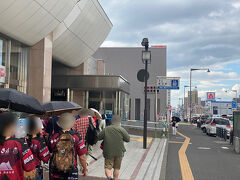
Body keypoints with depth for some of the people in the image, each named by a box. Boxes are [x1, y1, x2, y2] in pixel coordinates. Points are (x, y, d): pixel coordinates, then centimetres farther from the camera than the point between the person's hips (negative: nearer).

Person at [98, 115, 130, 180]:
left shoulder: (106, 129, -2)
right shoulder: (121, 129, -8)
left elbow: (99, 137, 7)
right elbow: (128, 139, -5)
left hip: (108, 152, 0)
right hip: (119, 152, 0)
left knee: (108, 167, 2)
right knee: (117, 168, 14)